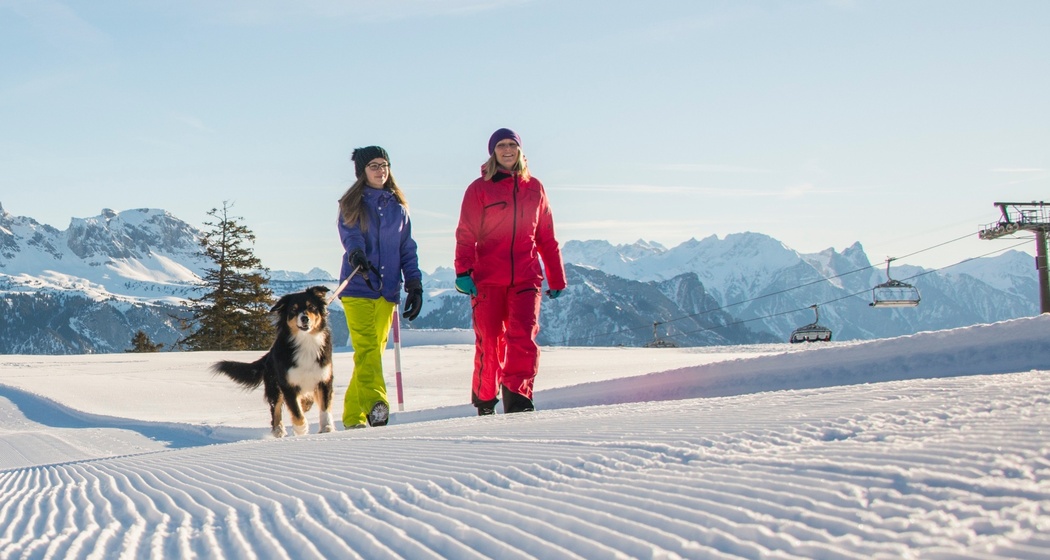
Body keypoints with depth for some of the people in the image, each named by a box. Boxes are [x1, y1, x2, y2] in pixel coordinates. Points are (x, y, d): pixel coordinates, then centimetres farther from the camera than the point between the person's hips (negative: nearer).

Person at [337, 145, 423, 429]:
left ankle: (353, 415, 10)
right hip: (358, 288, -4)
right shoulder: (351, 205, 8)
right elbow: (349, 234, -11)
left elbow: (407, 247, 16)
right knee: (367, 347, -19)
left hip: (387, 289, 4)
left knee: (375, 349, 4)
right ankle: (375, 404, -32)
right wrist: (356, 254, -33)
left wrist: (415, 284, 7)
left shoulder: (397, 207, 17)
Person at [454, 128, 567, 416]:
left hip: (526, 278, 2)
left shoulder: (534, 188, 13)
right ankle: (484, 399, 19)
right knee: (488, 341, 2)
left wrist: (557, 279, 15)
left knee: (524, 336, -14)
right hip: (488, 279, -2)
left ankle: (518, 397, -15)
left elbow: (547, 237, 16)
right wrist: (463, 271, -15)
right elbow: (466, 235, -1)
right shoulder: (479, 189, 4)